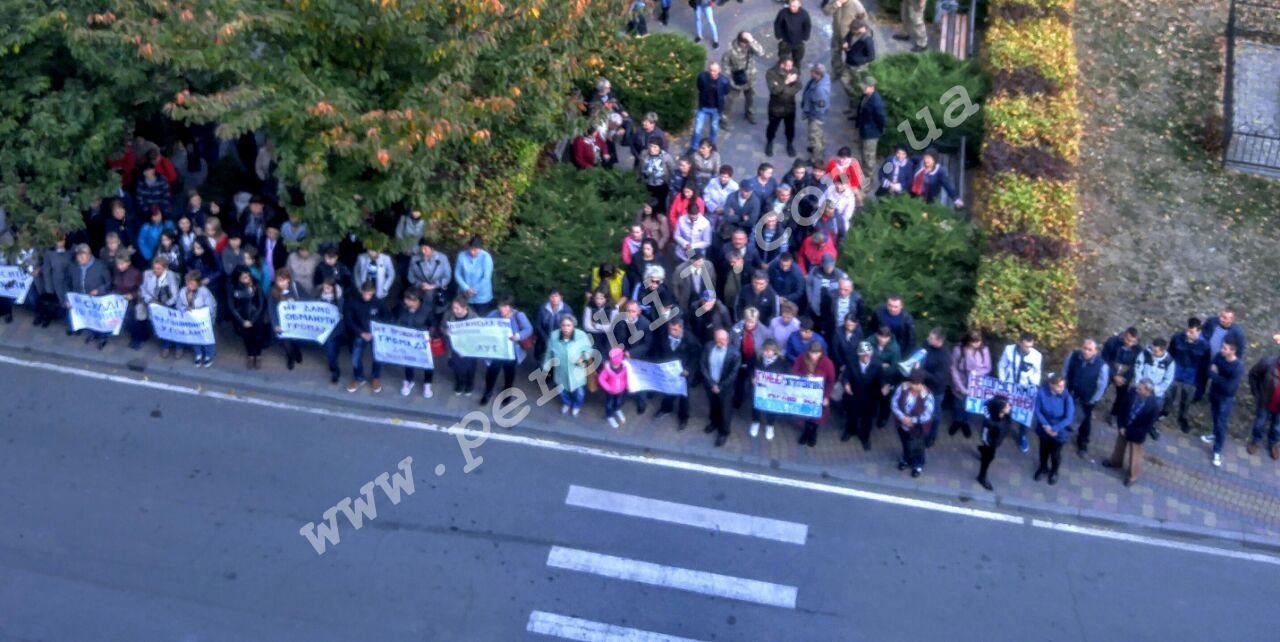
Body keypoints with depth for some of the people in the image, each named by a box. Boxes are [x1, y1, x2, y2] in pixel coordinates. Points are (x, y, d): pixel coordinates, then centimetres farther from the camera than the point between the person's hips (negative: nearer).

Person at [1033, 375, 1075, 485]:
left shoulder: (1067, 397, -28)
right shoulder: (1042, 392, -24)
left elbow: (1069, 418, -24)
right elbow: (1037, 410, -13)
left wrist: (1054, 429, -24)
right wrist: (1045, 425, -20)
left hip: (1059, 431, -2)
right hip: (1044, 429, 2)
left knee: (1055, 453, 20)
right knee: (1044, 450, 26)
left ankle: (1054, 472, 48)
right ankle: (1043, 468, 54)